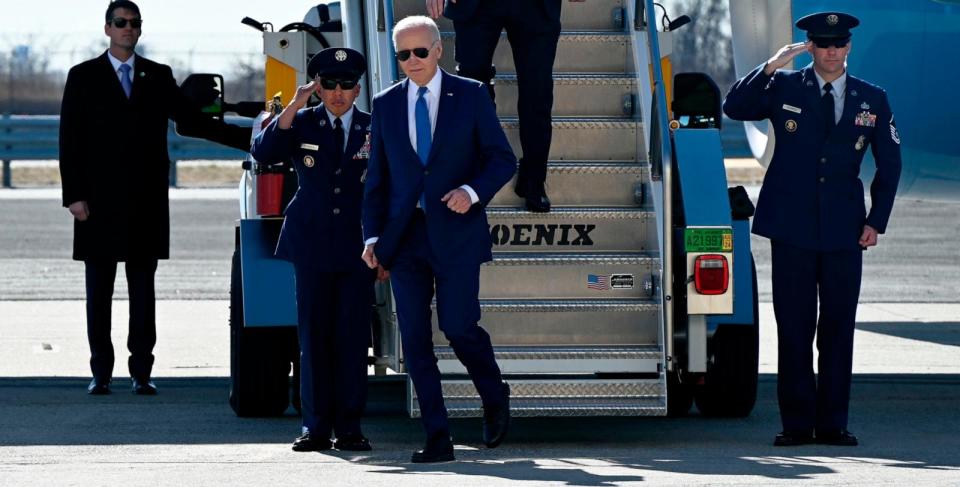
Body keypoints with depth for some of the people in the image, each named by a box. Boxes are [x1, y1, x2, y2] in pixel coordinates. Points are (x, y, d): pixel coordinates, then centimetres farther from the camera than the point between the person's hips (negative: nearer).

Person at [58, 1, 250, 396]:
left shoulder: (159, 77, 11)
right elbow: (70, 140, 1)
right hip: (100, 201, -2)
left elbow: (192, 120, 12)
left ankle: (141, 373, 4)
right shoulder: (83, 77, 4)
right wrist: (74, 196, -7)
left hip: (146, 201, 2)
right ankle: (101, 373, 5)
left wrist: (249, 138, 4)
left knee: (143, 289, 2)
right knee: (98, 291, 1)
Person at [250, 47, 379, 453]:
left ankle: (349, 427, 4)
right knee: (313, 335, 1)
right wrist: (294, 106, -18)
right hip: (312, 245, 0)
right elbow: (262, 153, -11)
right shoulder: (301, 124, 5)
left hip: (356, 246, 0)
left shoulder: (373, 129, 5)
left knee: (353, 335, -1)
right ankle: (316, 426, 4)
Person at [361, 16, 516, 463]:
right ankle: (437, 439, 3)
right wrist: (373, 236, 4)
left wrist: (473, 191, -16)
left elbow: (502, 158, 3)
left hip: (455, 231, -3)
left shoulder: (470, 95, 2)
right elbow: (377, 177, 13)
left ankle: (494, 398, 21)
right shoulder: (386, 105, 10)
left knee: (458, 325, -10)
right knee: (415, 338, -2)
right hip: (405, 236, 3)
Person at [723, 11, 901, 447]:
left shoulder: (872, 100, 9)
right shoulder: (784, 87, 5)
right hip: (792, 229, -1)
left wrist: (876, 220, 4)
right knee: (794, 329, -1)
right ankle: (797, 423, 3)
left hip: (844, 231, 1)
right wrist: (770, 67, -15)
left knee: (838, 328, 2)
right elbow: (734, 108, -6)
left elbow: (889, 163, 13)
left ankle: (833, 424, 6)